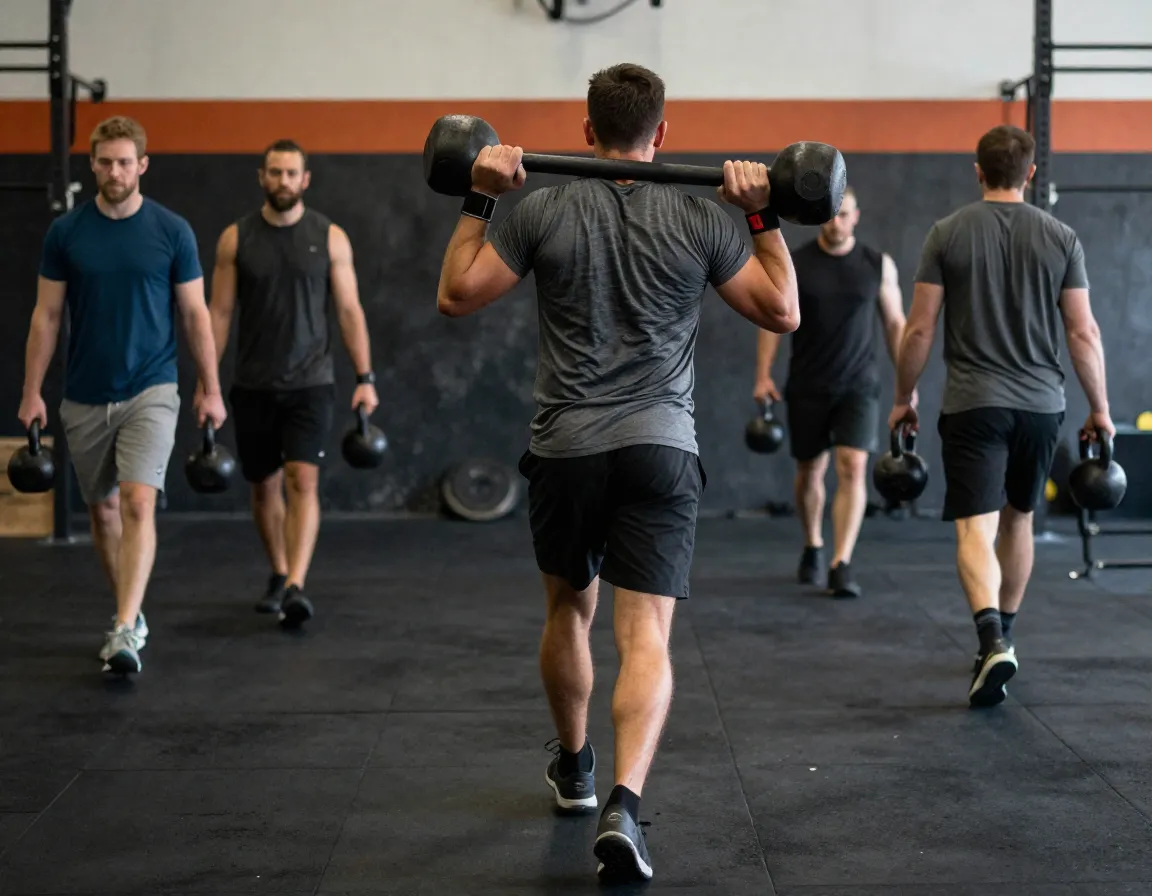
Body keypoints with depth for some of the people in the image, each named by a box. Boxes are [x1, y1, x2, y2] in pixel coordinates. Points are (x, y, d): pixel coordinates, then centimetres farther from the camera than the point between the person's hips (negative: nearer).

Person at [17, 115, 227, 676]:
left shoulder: (172, 231, -3)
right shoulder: (66, 232, 0)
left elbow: (195, 314, 2)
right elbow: (46, 316, 4)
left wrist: (211, 389, 0)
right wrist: (32, 393, 0)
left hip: (150, 391, -3)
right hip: (85, 397, 3)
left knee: (138, 503, -18)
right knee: (102, 508, 13)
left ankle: (124, 632, -23)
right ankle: (132, 614, 29)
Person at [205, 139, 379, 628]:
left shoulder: (330, 237, -1)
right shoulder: (235, 238, 0)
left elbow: (349, 310, 0)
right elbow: (220, 312, 2)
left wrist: (365, 378, -5)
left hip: (310, 382, -2)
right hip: (253, 385, 2)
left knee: (303, 481, -16)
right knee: (264, 487, 13)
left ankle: (296, 587, -23)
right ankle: (278, 575, 32)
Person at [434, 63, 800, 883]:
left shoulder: (544, 211, -1)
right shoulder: (702, 221, 0)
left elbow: (456, 297, 5)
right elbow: (783, 312, 7)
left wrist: (479, 201, 9)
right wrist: (765, 215, 10)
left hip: (566, 449, 1)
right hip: (660, 449, -1)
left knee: (569, 609, 24)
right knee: (646, 636, -6)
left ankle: (575, 768, 41)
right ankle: (624, 805, -26)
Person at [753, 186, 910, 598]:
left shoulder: (879, 265, -1)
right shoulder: (793, 264, -3)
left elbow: (895, 323, 5)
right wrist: (763, 375, -11)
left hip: (858, 385, -1)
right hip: (807, 386, 1)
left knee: (853, 468, -14)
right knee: (810, 471, 12)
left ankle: (842, 565, -15)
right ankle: (813, 549, 35)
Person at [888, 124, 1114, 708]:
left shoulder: (948, 234, -2)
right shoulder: (1060, 237, 2)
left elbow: (919, 328, -2)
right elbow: (1084, 334, 1)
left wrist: (903, 398, 10)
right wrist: (1100, 407, 11)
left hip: (973, 402, -3)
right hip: (1040, 402, 3)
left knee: (976, 528, -9)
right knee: (1017, 517, 23)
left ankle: (992, 638, -34)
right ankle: (1003, 632, 37)